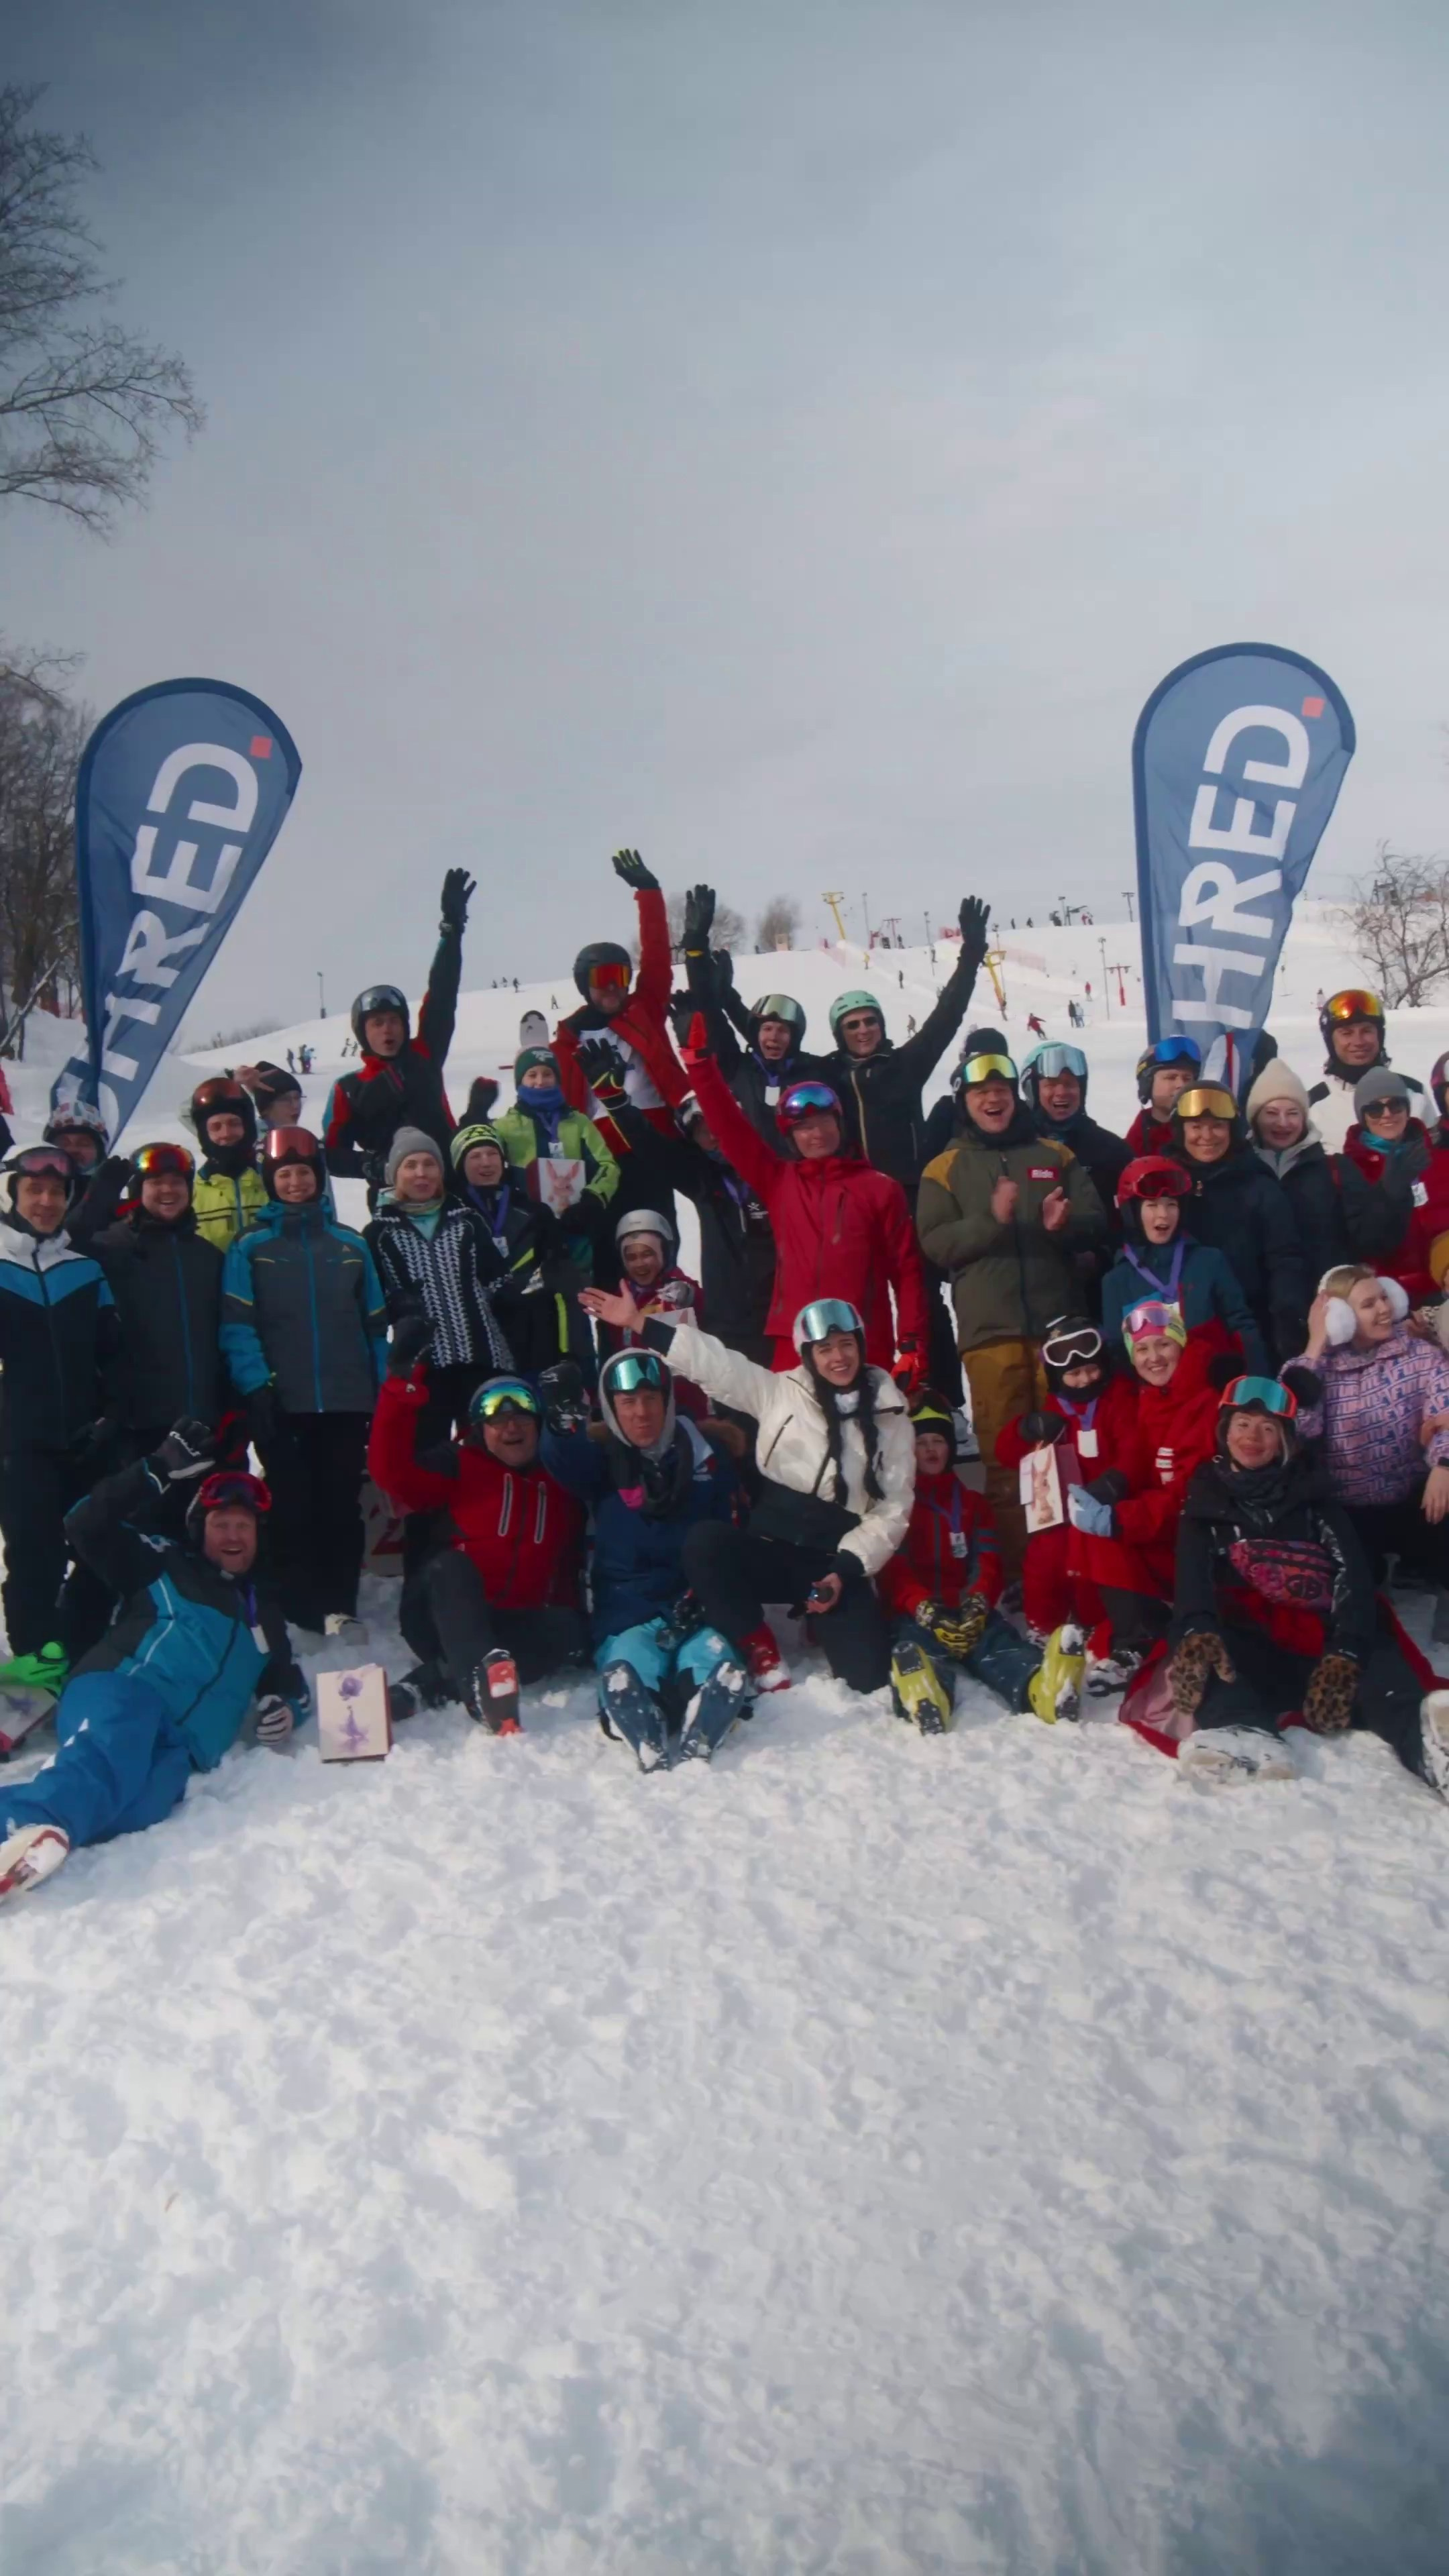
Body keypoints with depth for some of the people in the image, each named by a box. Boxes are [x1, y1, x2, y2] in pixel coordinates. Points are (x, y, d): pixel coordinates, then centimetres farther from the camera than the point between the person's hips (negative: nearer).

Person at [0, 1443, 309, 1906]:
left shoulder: (264, 1610, 33)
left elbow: (286, 1679, 39)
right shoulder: (165, 1564, 18)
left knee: (134, 1807, -36)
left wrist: (287, 1708, 13)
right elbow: (86, 1528, 6)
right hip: (121, 1690, -3)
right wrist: (158, 1472, -1)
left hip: (181, 1742, 3)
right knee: (114, 1754, -43)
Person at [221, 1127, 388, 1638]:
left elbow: (375, 1323, 13)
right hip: (283, 1403, -2)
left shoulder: (351, 1245, 12)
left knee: (342, 1505, 4)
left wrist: (384, 1391, 7)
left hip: (346, 1401, 2)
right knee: (293, 1506, 2)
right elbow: (237, 1326, -4)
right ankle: (299, 1608, 10)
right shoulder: (250, 1247, 4)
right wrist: (255, 1388, -14)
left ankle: (340, 1605, 10)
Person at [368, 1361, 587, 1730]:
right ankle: (480, 1674, -59)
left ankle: (433, 1681, -33)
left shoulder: (559, 1480, 15)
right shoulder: (458, 1466, 4)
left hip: (519, 1626, 3)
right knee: (451, 1566, -33)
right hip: (444, 1618, -3)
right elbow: (391, 1469, -14)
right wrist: (404, 1384, -24)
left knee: (570, 1633, -27)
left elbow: (571, 1562, 17)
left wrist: (569, 1610, -2)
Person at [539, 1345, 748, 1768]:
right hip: (627, 1617, -1)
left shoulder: (708, 1454, 12)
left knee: (724, 1674, -32)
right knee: (624, 1679, -34)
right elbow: (565, 1462, -15)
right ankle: (654, 1761, -53)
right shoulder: (603, 1459, 10)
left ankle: (692, 1756, -50)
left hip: (696, 1614, 1)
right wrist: (565, 1416, -38)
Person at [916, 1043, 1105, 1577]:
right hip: (989, 1329, -1)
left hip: (1058, 1322, 1)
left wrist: (1063, 1223, -13)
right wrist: (992, 1221, -18)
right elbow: (935, 1243, -2)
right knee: (1004, 1454, -3)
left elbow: (1096, 1221, 9)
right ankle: (1019, 1570, 4)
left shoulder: (1056, 1156, 14)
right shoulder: (945, 1168, 9)